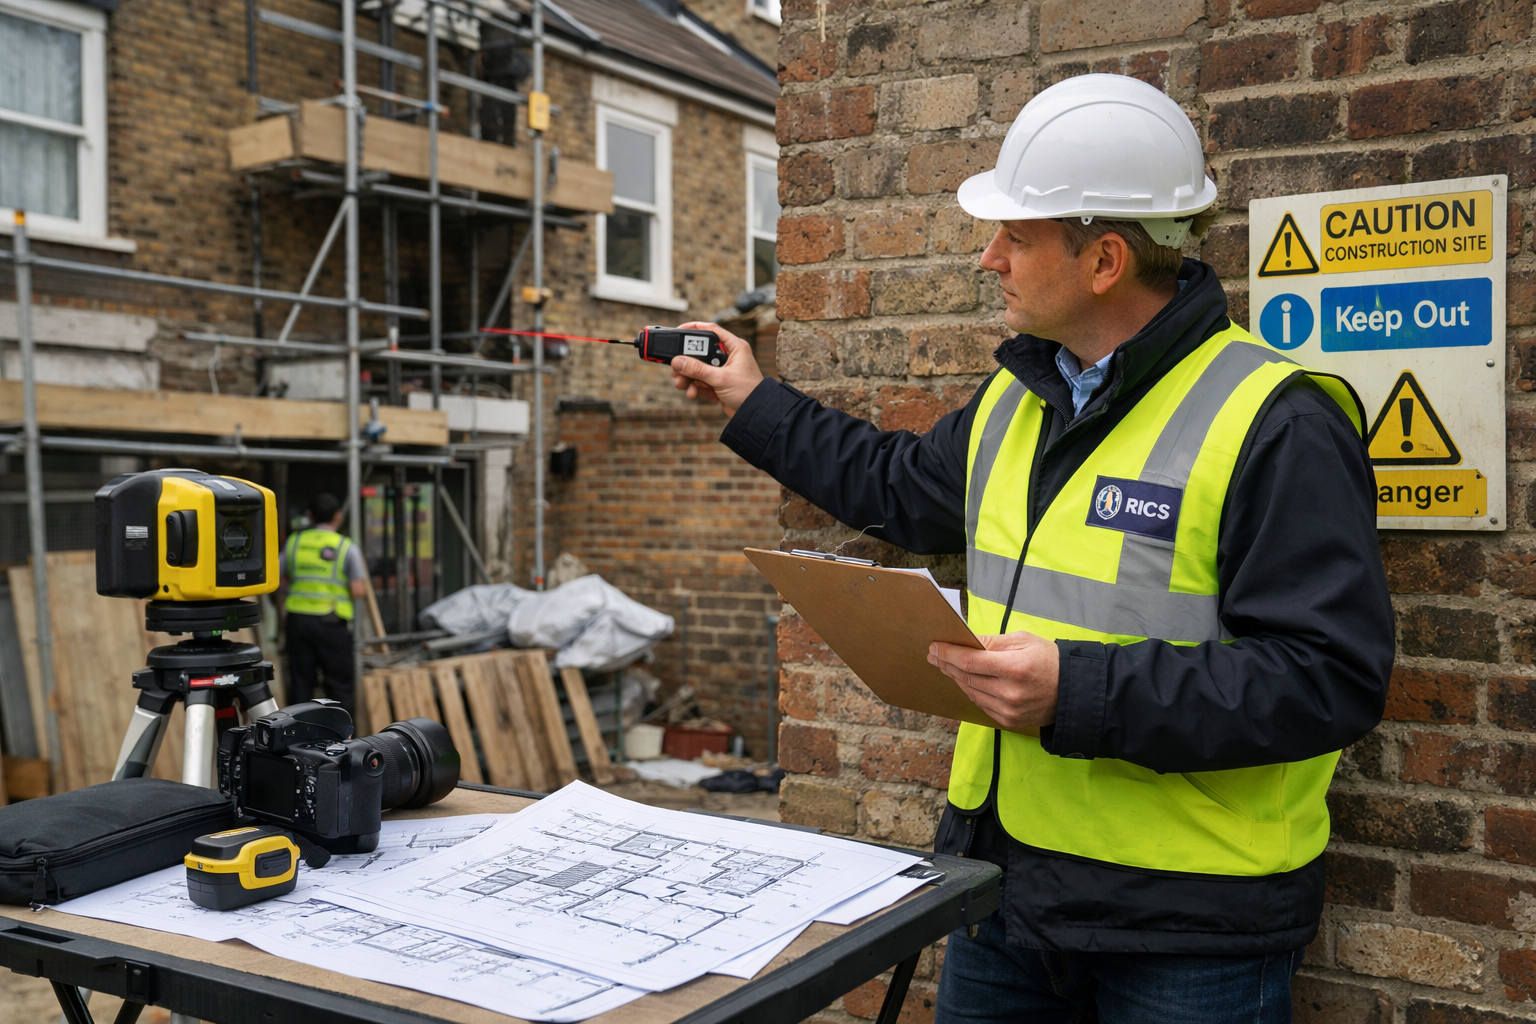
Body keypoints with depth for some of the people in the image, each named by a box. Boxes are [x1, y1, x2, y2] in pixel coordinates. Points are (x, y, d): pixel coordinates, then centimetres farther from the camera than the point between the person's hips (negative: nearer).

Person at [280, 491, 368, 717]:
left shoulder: (294, 541, 5)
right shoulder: (347, 548, -5)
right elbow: (358, 590, -10)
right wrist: (362, 570, 10)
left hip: (298, 619, 3)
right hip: (332, 622, -3)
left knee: (300, 681, 11)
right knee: (339, 684, 5)